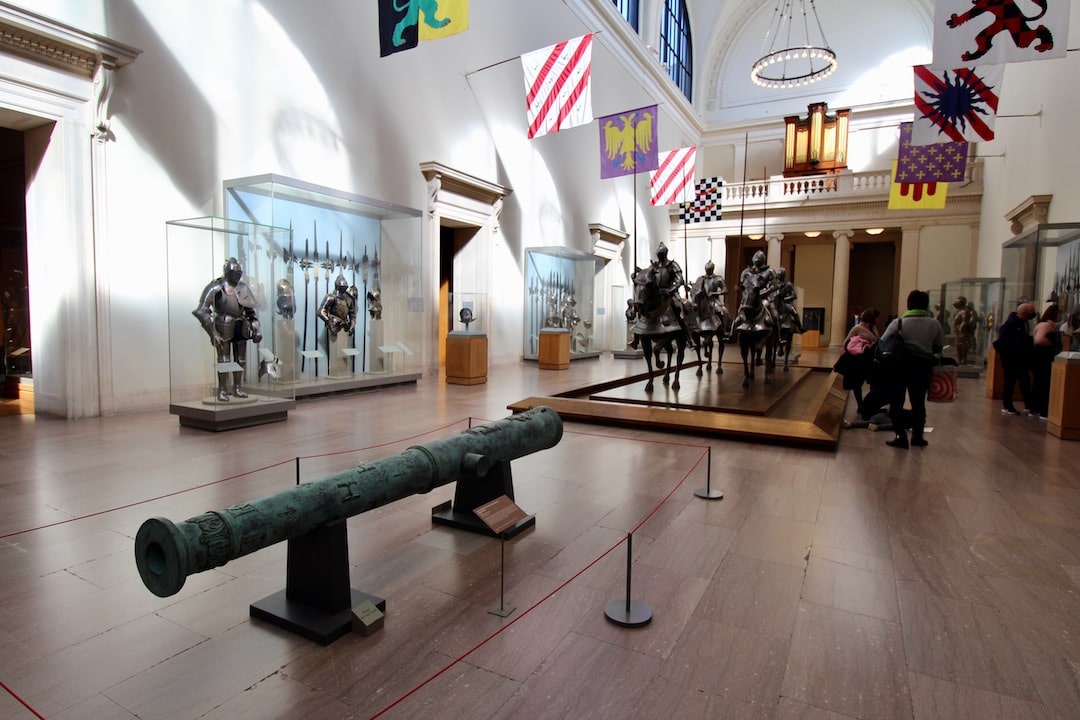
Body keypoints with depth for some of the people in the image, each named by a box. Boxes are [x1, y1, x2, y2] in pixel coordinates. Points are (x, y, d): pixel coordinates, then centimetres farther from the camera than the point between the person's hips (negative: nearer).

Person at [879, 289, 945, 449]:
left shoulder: (899, 322, -6)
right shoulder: (934, 324, 0)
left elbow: (882, 343, -7)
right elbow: (939, 347, 7)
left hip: (901, 365, -3)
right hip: (922, 366, 3)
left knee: (896, 402, 6)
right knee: (918, 402, 16)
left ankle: (901, 436, 1)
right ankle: (917, 435, 24)